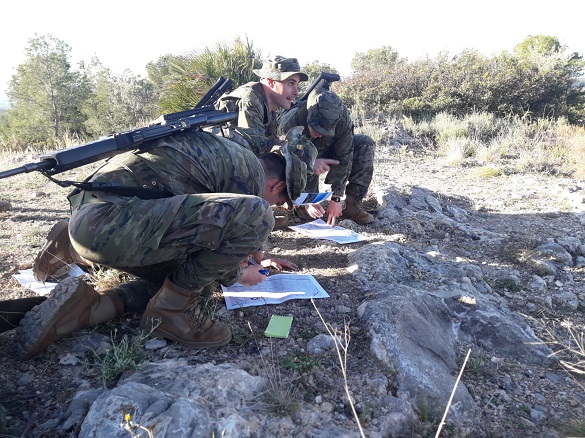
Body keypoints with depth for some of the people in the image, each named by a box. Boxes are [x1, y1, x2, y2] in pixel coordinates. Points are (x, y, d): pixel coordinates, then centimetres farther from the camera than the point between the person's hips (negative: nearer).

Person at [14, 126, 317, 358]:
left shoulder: (228, 154, 26)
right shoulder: (252, 173, -4)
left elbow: (210, 224, 39)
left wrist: (258, 257, 44)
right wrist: (237, 274, 22)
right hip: (111, 221, -11)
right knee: (253, 215, -19)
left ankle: (83, 307, 11)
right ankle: (170, 311, -4)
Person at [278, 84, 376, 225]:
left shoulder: (342, 117, -30)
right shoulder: (288, 123, -36)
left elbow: (343, 157, -24)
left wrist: (336, 198, -27)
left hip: (327, 153, 3)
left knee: (366, 144, -21)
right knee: (307, 212, -22)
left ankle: (353, 205, -16)